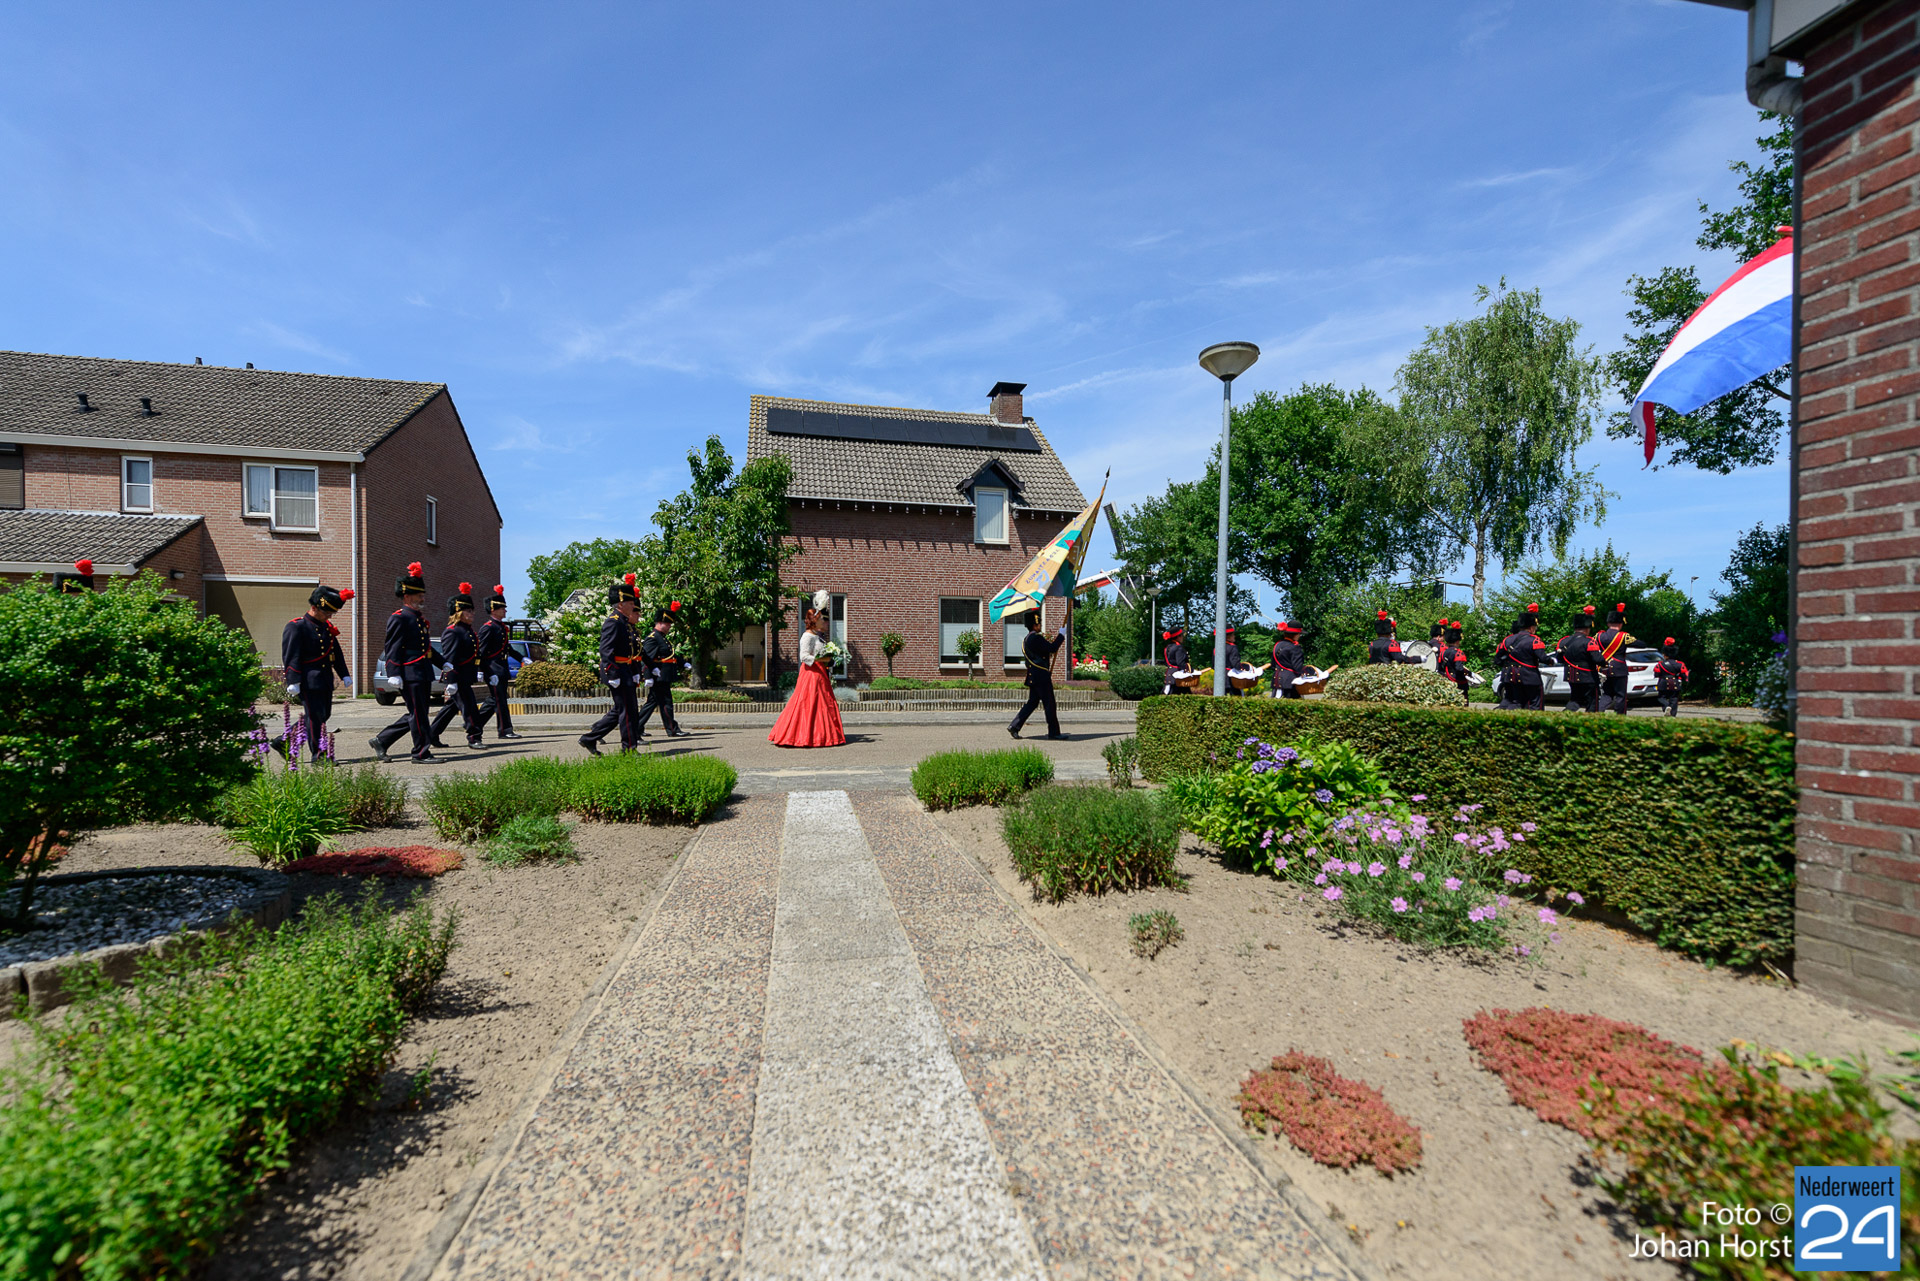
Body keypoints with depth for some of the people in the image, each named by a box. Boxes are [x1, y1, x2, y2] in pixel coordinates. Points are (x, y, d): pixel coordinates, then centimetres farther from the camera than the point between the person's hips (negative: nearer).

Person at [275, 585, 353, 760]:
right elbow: (291, 657, -13)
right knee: (315, 716, -5)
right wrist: (293, 683, -18)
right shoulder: (296, 627, -9)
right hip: (308, 682, -8)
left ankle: (283, 741, 25)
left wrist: (345, 675, 19)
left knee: (324, 715, 11)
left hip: (325, 681, 8)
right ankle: (318, 754, 3)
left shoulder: (327, 627, 15)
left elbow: (336, 653, 22)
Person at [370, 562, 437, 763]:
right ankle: (421, 753, 6)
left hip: (423, 675, 9)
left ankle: (381, 741, 24)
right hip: (410, 676, -9)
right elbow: (392, 649, -14)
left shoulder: (420, 618, 18)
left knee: (416, 716, 13)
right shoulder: (398, 618, -9)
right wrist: (394, 675, -19)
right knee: (418, 716, -3)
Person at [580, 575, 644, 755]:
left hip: (625, 672, 10)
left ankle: (589, 739, 20)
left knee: (619, 711, 14)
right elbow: (606, 651, -21)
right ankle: (629, 748, 4)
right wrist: (613, 676, -24)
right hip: (617, 672, -10)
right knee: (628, 710, -4)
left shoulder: (624, 623, 16)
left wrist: (635, 673, 20)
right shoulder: (613, 622, -14)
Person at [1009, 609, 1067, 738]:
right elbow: (1052, 648, -18)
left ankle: (1014, 726, 8)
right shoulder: (1036, 638, -15)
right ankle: (1054, 732, 5)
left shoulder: (1026, 640, 16)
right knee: (1049, 704, -1)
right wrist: (1061, 635, -8)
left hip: (1032, 677, 10)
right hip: (1041, 677, -10)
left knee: (1032, 702, 13)